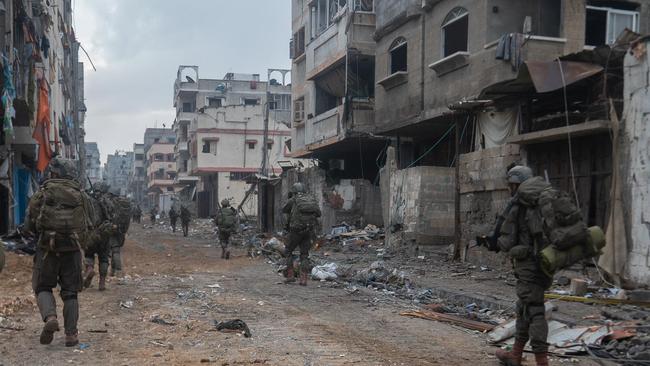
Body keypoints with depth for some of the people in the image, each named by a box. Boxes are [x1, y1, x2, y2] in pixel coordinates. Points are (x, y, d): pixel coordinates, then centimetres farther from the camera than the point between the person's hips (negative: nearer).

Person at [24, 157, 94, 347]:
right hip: (73, 249, 2)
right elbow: (90, 224, 6)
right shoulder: (81, 195, 2)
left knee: (43, 287, 14)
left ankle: (50, 317, -12)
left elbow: (29, 225, -1)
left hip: (47, 248, -2)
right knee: (70, 292, 10)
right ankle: (71, 334, 7)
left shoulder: (42, 193, -3)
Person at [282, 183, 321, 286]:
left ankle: (290, 275, 7)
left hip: (296, 230, -4)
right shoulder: (311, 198, 12)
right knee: (304, 255, 12)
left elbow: (284, 210, 18)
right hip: (309, 230, 4)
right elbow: (318, 213, 19)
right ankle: (303, 279, 2)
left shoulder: (293, 200, 0)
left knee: (288, 252, 14)